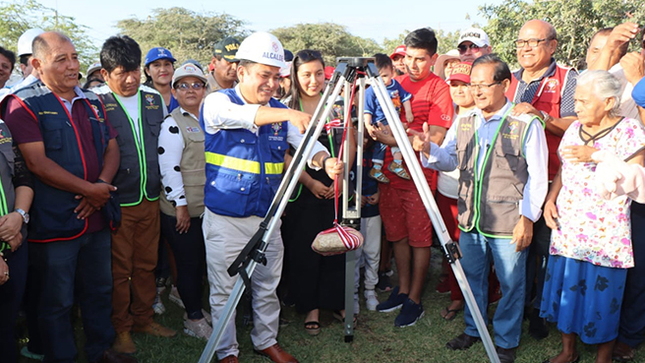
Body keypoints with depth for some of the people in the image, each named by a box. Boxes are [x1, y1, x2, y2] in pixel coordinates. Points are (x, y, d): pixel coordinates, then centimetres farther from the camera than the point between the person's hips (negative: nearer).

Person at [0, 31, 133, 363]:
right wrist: (89, 189, -17)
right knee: (57, 302, 7)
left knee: (100, 290, 19)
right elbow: (37, 162, -17)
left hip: (96, 217, 6)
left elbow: (111, 147, 9)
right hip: (54, 222, -6)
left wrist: (103, 185, -9)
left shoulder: (92, 102, 12)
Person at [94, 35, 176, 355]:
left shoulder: (154, 98, 8)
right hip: (117, 201, -4)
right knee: (119, 269, 6)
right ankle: (120, 328, 23)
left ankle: (144, 319, 32)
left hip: (151, 198, 5)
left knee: (146, 264, 15)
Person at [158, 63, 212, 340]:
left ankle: (203, 312, 29)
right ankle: (194, 319, 16)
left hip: (211, 208, 6)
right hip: (183, 211, -6)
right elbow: (169, 169, -14)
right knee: (189, 264, 3)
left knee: (209, 261, 13)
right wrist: (181, 205, -16)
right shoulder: (173, 124, -9)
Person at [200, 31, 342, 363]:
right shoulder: (217, 102, -6)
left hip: (267, 217, 4)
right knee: (224, 290, 6)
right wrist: (288, 114, -43)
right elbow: (239, 115, -29)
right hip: (225, 218, -4)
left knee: (267, 286, 14)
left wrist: (326, 161, -27)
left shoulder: (280, 113, 8)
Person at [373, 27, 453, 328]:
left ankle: (414, 300, 13)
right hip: (390, 170, 6)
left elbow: (436, 137, -14)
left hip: (420, 173, -5)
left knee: (419, 238, 2)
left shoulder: (438, 88, -5)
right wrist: (379, 133, -1)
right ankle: (402, 290, 27)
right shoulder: (396, 84, 12)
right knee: (398, 234, 13)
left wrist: (395, 139, -20)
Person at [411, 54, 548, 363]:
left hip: (508, 223, -5)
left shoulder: (527, 124, -8)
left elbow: (537, 176, -7)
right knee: (472, 278, 19)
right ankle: (473, 329, 39)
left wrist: (527, 217, -12)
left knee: (510, 284, 8)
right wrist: (429, 150, -10)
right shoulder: (464, 121, 7)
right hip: (470, 220, 5)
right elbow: (449, 160, 12)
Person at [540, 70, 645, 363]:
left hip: (605, 232, -5)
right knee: (565, 286, 10)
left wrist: (596, 156, -25)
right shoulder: (575, 129, 10)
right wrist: (550, 199, 1)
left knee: (601, 294, 3)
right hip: (567, 226, 5)